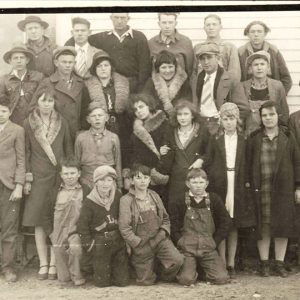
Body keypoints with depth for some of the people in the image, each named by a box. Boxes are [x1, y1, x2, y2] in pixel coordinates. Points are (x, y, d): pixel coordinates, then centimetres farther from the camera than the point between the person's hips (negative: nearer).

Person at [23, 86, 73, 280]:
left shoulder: (62, 123, 8)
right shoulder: (29, 124, 5)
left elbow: (69, 151, 11)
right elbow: (26, 152, 5)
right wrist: (27, 179, -1)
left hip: (60, 177, 0)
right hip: (38, 177, 0)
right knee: (39, 222, 1)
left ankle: (54, 264, 5)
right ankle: (43, 264, 9)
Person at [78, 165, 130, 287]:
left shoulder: (118, 197, -1)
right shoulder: (89, 201, -10)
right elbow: (82, 225, -5)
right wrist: (88, 244, -7)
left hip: (118, 240, 3)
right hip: (100, 244, -2)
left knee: (122, 281, 6)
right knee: (102, 282, 3)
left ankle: (114, 267, 33)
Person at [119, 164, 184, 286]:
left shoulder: (154, 196, 8)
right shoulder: (126, 200, -7)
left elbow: (165, 218, 15)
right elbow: (124, 227, -12)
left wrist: (163, 232, -2)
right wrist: (138, 242, -14)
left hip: (159, 239, 3)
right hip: (141, 245, -3)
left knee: (177, 260, -19)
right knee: (146, 281, 0)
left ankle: (166, 276, 12)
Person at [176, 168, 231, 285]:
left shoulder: (214, 199, 4)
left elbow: (226, 222, 9)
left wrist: (215, 241, 3)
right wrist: (181, 242, -3)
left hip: (208, 248, 2)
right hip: (187, 248, -2)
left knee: (221, 278, -14)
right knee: (186, 279, -21)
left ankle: (204, 270, 17)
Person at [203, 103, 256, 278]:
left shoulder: (244, 140, 7)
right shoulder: (215, 140, 4)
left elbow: (247, 165, 7)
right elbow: (207, 163, 3)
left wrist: (247, 182, -2)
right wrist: (209, 182, -5)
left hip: (237, 187, 1)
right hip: (218, 186, -1)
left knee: (234, 227, 6)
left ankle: (231, 264, 13)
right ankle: (222, 264, 7)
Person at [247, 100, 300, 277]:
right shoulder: (255, 138, 5)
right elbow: (248, 162, 4)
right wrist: (249, 184, -3)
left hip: (284, 187, 1)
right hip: (261, 188, 0)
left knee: (283, 226, 4)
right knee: (263, 227, 2)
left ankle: (280, 264, 15)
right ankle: (264, 264, 13)